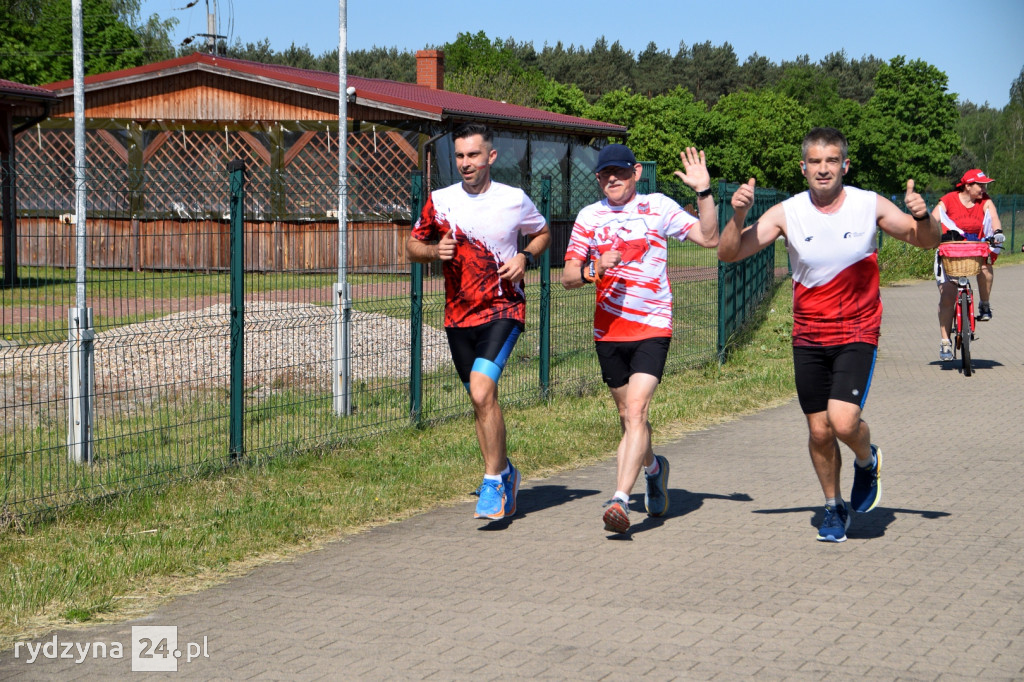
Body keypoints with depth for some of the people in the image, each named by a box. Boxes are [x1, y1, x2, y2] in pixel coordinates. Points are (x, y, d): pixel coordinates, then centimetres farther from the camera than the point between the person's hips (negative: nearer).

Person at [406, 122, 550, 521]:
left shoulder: (515, 200, -2)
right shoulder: (440, 201, 1)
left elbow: (542, 233, 16)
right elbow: (412, 245, 12)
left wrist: (525, 258, -4)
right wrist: (434, 251, -9)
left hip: (503, 310, -4)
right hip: (458, 314, 4)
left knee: (481, 390, -21)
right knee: (480, 399, 12)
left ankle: (493, 480, -10)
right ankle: (505, 473, 32)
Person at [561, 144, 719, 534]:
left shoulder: (658, 207, 0)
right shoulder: (589, 217, 7)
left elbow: (709, 238, -5)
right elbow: (568, 278, 6)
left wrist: (704, 192, -15)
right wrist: (594, 271, -14)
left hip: (652, 327, -4)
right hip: (608, 330, 4)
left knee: (636, 411, -18)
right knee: (628, 417, 14)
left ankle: (620, 499, -24)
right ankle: (653, 467, 44)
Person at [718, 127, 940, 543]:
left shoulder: (870, 206, -5)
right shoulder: (787, 214, -5)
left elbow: (927, 242, 4)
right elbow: (728, 254, -7)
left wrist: (923, 218, -18)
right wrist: (738, 215, -25)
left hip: (857, 333, -2)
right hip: (808, 337, 2)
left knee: (843, 421, -19)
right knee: (819, 431, 5)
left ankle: (867, 461, 16)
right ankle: (834, 507, 28)